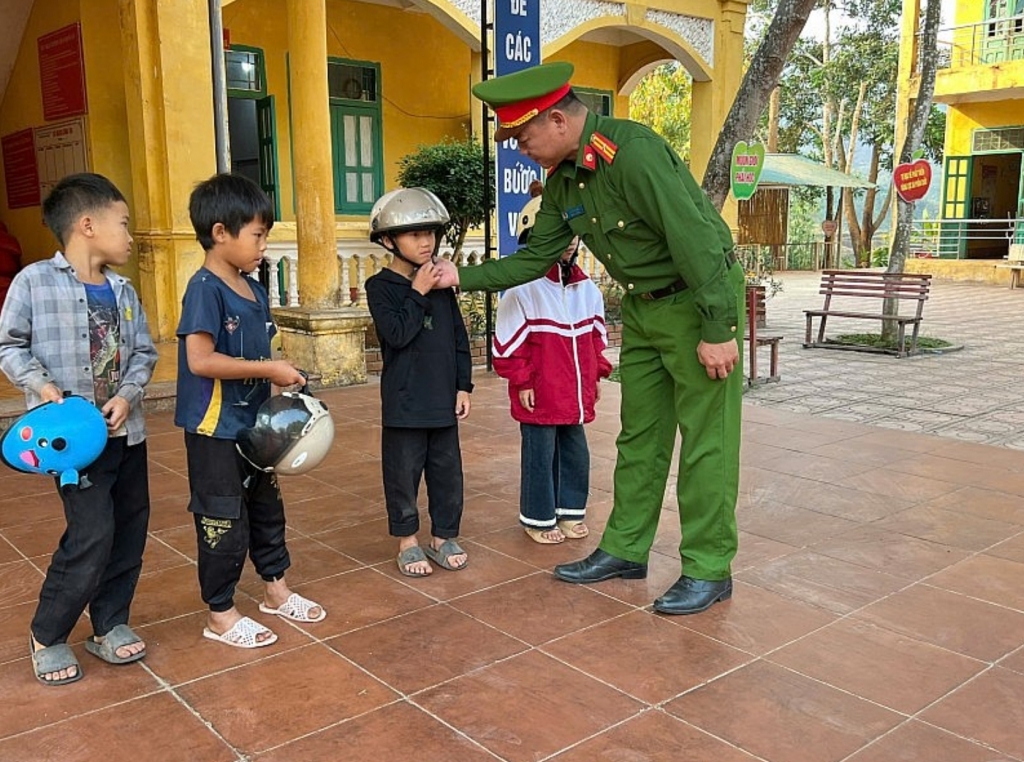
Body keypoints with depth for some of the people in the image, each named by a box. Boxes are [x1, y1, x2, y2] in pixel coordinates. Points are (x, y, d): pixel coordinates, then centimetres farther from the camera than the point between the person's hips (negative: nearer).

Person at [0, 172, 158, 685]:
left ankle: (110, 625, 29)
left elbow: (144, 351, 9)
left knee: (130, 529, 11)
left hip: (126, 430, 6)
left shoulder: (122, 290, 7)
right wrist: (41, 385, -17)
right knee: (92, 534, -9)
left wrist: (128, 394, -7)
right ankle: (48, 636, 13)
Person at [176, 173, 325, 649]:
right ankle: (220, 614, 19)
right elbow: (200, 360, -26)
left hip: (252, 423, 9)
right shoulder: (205, 289, -18)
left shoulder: (253, 290, 7)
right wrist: (268, 369, -22)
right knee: (223, 520, 3)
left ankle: (275, 589, 38)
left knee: (267, 507, 20)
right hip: (215, 428, -9)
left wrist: (281, 378, 0)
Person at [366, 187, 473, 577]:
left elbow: (459, 337, 10)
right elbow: (396, 333, -20)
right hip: (404, 402, -4)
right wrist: (418, 293, -16)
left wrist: (463, 386, 6)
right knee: (404, 472, 6)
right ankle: (407, 540, 22)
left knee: (447, 471, 12)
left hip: (443, 399, 5)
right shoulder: (380, 286, -7)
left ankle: (443, 536, 27)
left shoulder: (442, 284, 6)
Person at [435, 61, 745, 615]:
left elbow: (696, 239, -26)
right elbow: (535, 258, 11)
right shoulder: (563, 179, 3)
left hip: (700, 300, -9)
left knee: (706, 440, -2)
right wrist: (464, 277, 5)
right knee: (639, 436, 13)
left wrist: (718, 330, -24)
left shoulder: (634, 153, -25)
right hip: (642, 306, 9)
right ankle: (625, 550, 25)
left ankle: (709, 569, 9)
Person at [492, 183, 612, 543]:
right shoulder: (524, 288, -13)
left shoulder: (586, 288, 7)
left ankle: (570, 510, 30)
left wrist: (596, 374, 15)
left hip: (576, 393, 6)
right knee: (540, 455, 4)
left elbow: (597, 335, 17)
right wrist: (522, 382, -10)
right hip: (539, 394, -6)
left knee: (575, 452, 14)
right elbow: (508, 341, -11)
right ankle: (539, 518, 18)